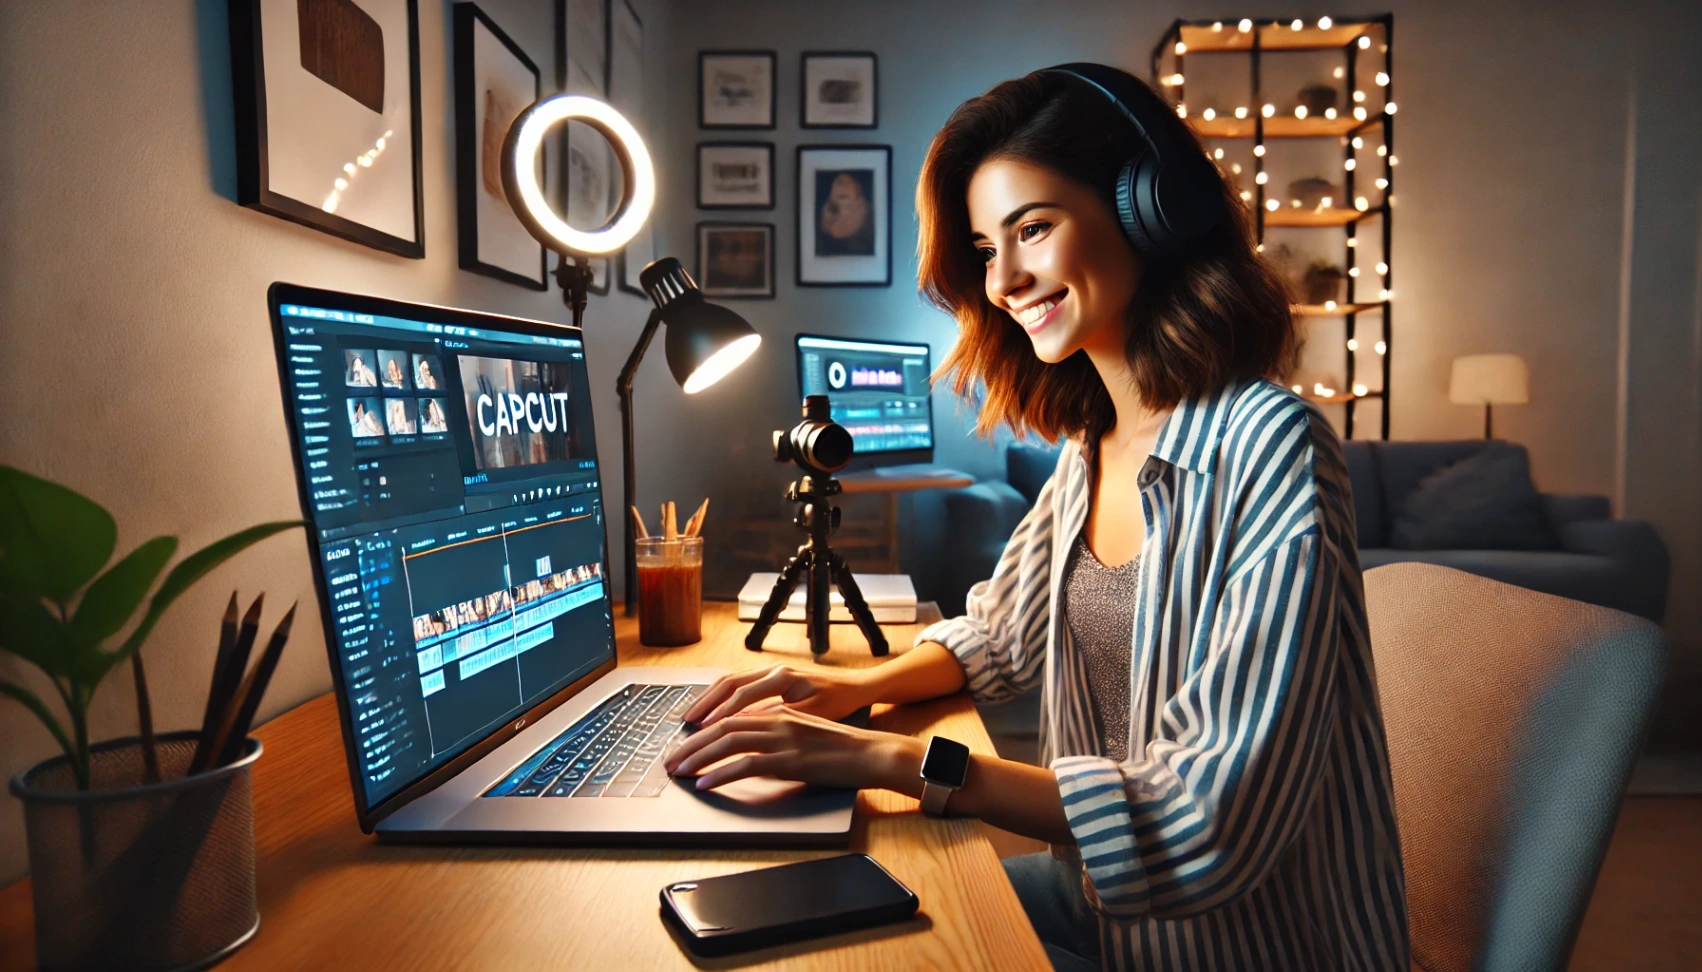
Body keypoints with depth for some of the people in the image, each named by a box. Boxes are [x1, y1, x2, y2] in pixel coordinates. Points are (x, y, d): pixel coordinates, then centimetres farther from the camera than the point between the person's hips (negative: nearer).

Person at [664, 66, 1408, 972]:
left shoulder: (1269, 448, -24)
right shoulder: (1093, 444, 0)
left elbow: (1216, 821, -28)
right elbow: (1001, 628, 13)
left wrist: (895, 759, -30)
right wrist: (859, 685, -6)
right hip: (1105, 895, 6)